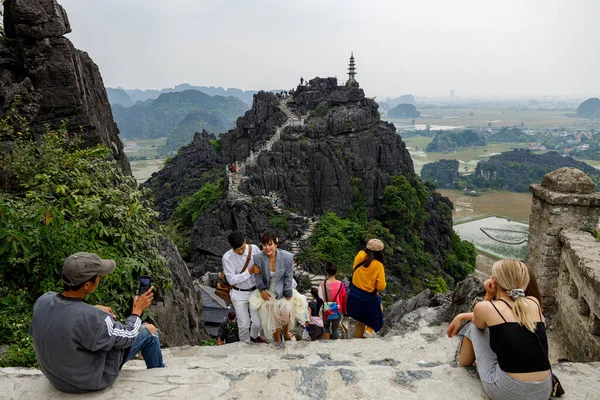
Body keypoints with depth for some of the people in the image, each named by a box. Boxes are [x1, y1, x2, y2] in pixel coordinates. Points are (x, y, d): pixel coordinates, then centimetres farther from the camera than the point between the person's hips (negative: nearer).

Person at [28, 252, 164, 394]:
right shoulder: (91, 318, -39)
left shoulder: (43, 301, -21)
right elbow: (127, 338, -19)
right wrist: (137, 311, -3)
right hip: (92, 379, -6)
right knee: (149, 330, 9)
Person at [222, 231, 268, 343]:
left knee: (258, 322, 10)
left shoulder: (254, 249, -16)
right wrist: (250, 271, -31)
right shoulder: (227, 258, -21)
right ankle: (245, 343, 41)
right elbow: (231, 280, -21)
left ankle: (255, 336, 46)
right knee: (244, 324, 9)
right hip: (239, 294, -2)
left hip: (255, 291, 2)